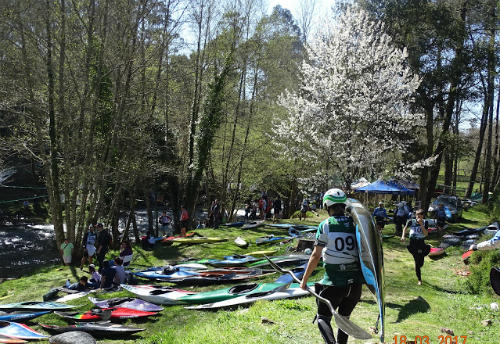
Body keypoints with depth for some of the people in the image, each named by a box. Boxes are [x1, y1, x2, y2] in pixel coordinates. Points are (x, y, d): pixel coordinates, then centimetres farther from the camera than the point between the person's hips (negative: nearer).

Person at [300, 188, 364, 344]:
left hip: (333, 282, -4)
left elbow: (316, 256, -6)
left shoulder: (325, 225, -6)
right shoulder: (355, 223, 2)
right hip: (355, 281, 4)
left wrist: (304, 280, 3)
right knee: (344, 317, 22)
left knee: (323, 318, 7)